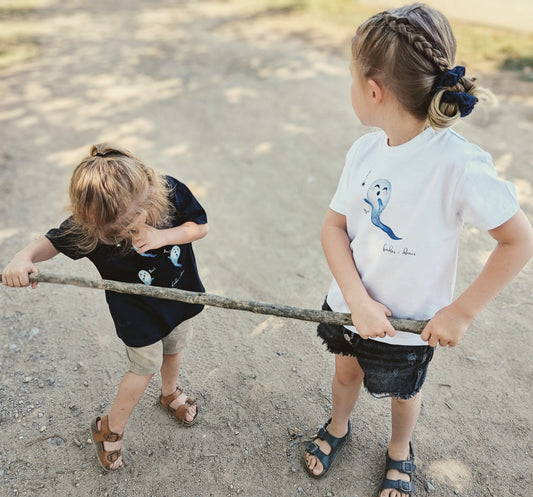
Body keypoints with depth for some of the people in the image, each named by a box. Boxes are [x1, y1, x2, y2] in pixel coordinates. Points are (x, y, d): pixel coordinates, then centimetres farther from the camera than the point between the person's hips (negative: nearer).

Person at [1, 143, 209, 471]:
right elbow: (53, 242, -12)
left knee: (174, 350, 26)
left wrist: (163, 236, -33)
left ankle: (170, 394, 60)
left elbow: (201, 226, -16)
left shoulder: (171, 191, -28)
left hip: (180, 294, 3)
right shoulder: (86, 227, -28)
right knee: (146, 367, 11)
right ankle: (110, 429, 38)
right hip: (138, 309, -3)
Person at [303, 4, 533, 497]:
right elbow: (334, 226, -8)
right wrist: (358, 300, -21)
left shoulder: (459, 164, -29)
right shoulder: (365, 149, -11)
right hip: (350, 303, 4)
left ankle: (399, 451, 56)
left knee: (403, 391, 23)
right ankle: (338, 427, 60)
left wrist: (461, 312, -18)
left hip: (411, 321, -4)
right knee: (347, 368, 27)